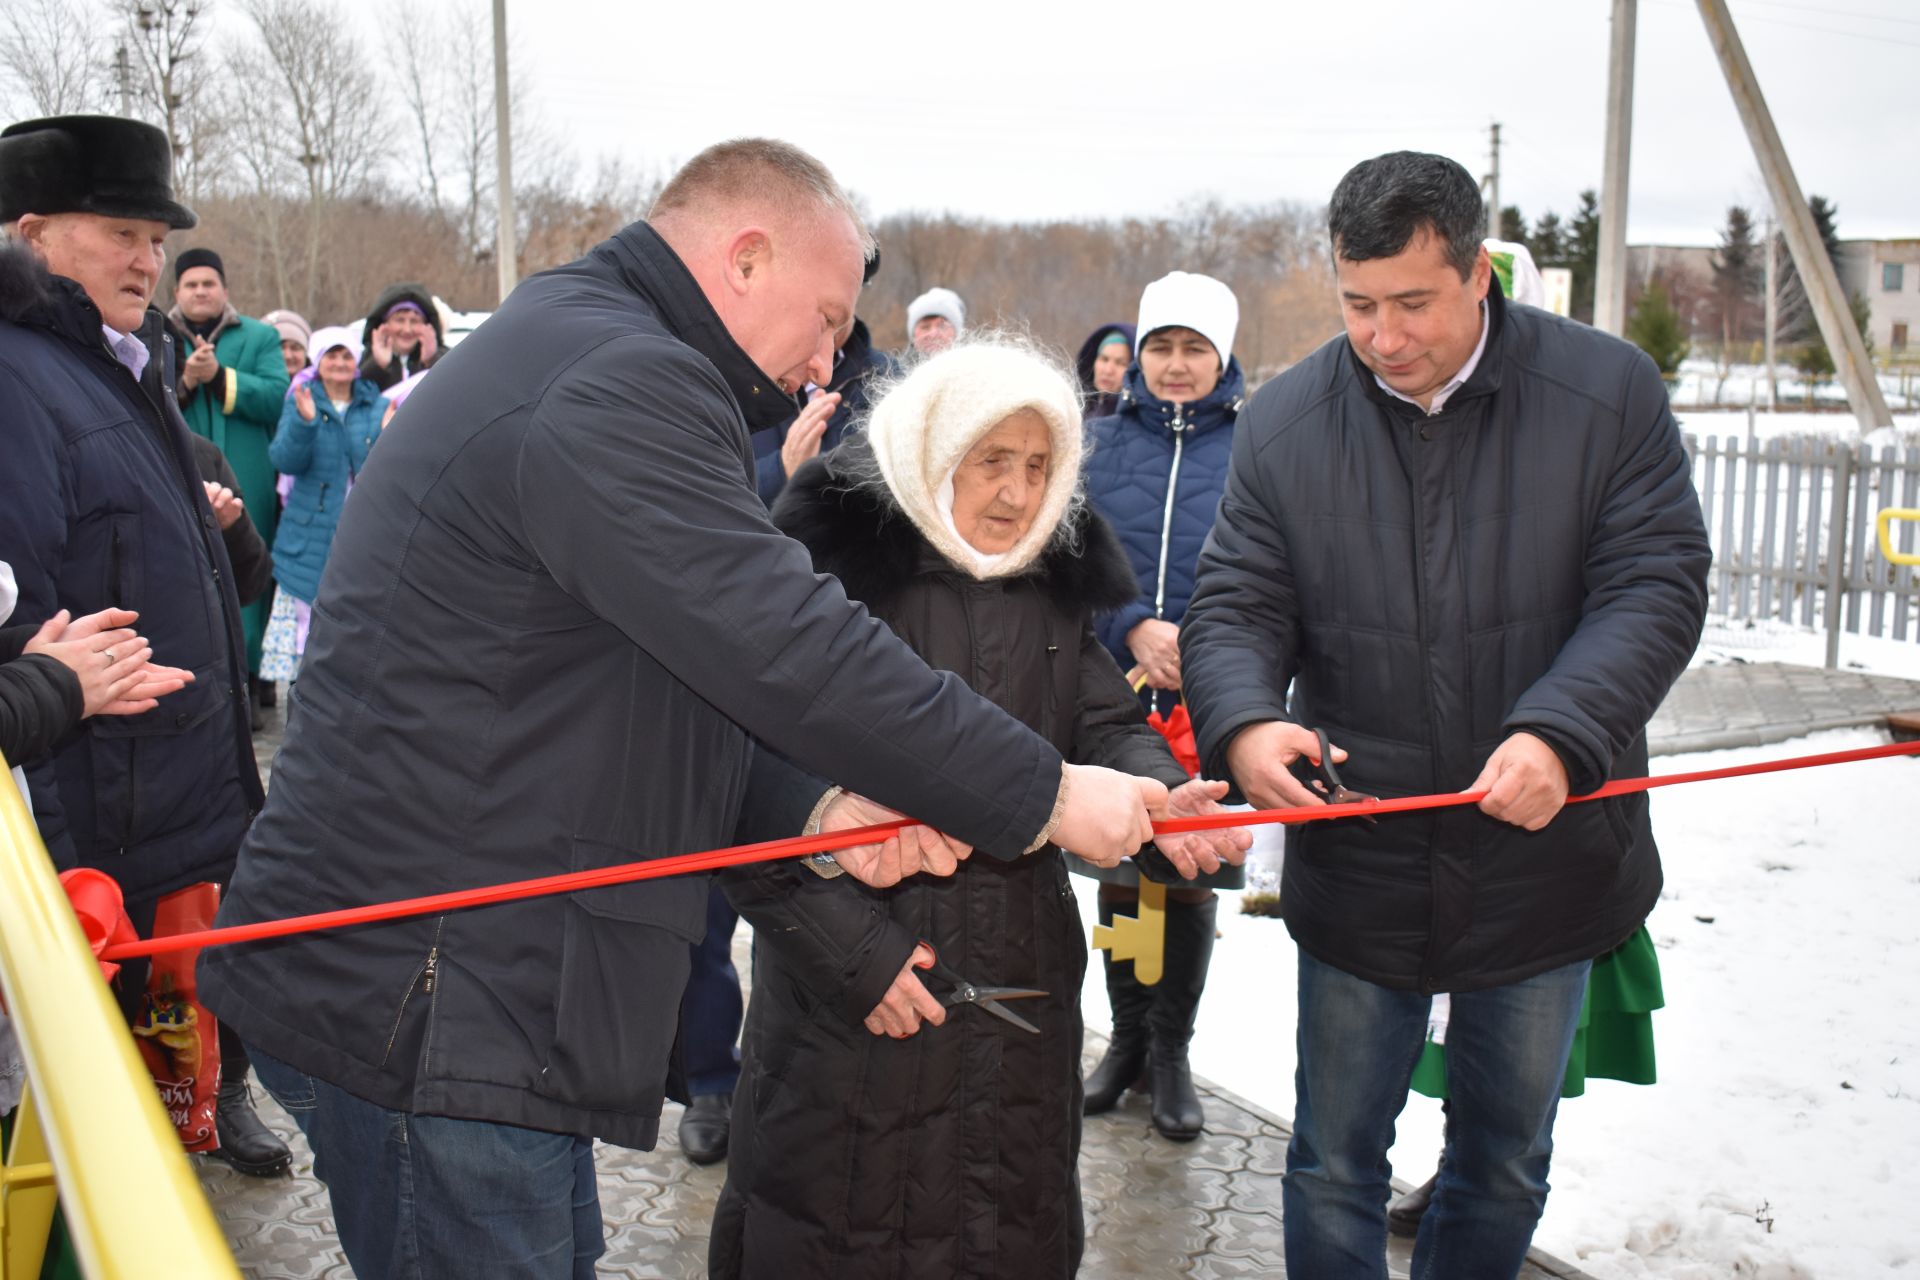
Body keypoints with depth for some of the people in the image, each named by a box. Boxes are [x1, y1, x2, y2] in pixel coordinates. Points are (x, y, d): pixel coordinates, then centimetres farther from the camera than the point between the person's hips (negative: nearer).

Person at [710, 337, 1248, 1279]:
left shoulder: (1053, 584, 9)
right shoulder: (835, 566, -12)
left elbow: (1105, 724, 6)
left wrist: (1158, 794, -17)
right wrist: (850, 948, -17)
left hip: (1024, 986, 6)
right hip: (855, 992, -5)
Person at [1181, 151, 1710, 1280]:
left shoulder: (1609, 392, -9)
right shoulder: (1285, 425, -5)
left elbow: (1654, 589, -12)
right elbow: (1236, 605, -4)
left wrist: (1558, 733, -29)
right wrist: (1243, 722, -26)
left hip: (1544, 858, 0)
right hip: (1356, 865, 0)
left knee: (1507, 1164, 20)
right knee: (1334, 1166, 13)